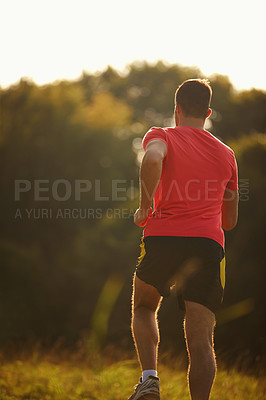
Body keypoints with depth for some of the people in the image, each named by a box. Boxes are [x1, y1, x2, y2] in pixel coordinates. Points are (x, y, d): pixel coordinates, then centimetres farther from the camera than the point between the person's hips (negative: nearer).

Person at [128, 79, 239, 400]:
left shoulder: (161, 136, 9)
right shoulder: (226, 154, 21)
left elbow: (153, 159, -19)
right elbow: (230, 221, 25)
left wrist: (144, 208, -7)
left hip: (162, 238, -2)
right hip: (209, 244, 2)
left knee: (144, 308, 23)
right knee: (201, 340, -1)